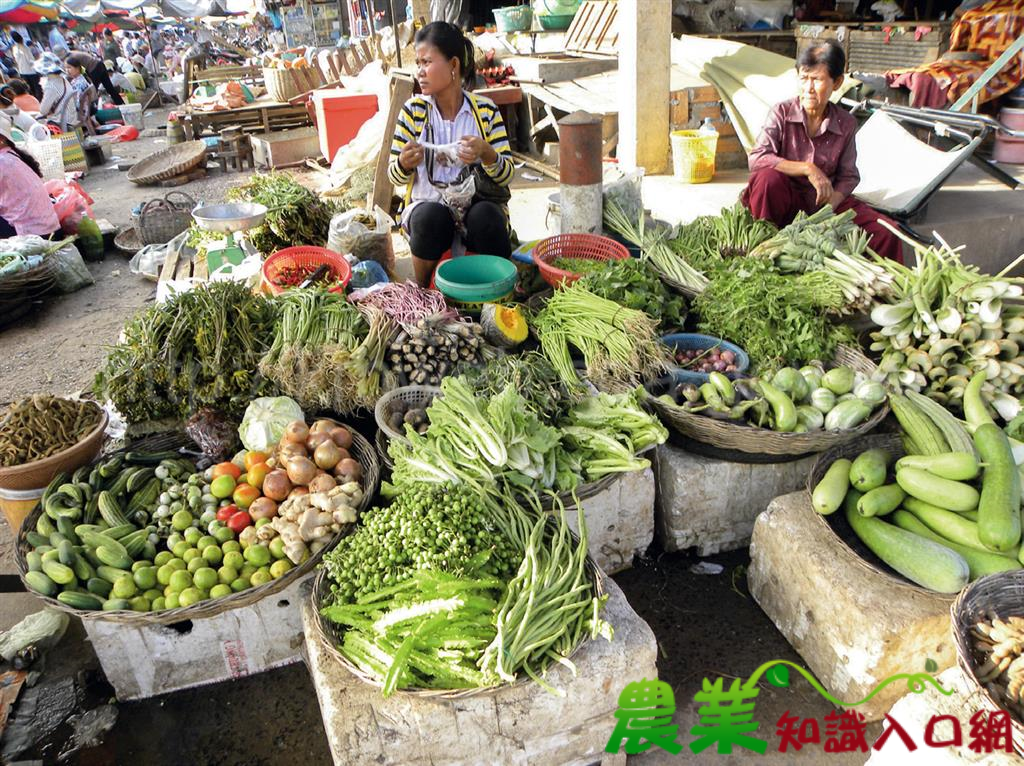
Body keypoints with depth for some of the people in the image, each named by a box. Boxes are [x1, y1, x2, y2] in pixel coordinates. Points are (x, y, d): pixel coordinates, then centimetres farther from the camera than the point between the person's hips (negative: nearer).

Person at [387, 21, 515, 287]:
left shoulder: (485, 109, 1)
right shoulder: (413, 110, 1)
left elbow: (507, 174, -2)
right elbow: (395, 176, 4)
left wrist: (486, 154, -23)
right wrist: (404, 163, -20)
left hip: (477, 204, 0)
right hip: (428, 206, 1)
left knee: (485, 216, -34)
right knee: (431, 216, -34)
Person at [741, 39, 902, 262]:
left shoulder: (846, 123, 0)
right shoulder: (782, 113, -9)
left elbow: (848, 176, 2)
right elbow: (757, 158, -23)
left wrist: (832, 202, -18)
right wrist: (807, 169, -27)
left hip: (825, 200, 3)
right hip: (788, 200, -2)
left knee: (887, 233, -15)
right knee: (768, 178, -36)